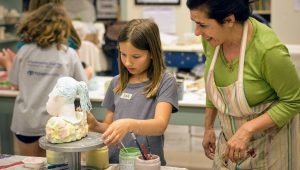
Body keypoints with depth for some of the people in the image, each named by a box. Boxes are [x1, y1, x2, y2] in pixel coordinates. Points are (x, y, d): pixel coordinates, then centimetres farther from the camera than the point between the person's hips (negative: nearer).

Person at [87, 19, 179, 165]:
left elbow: (160, 125, -17)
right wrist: (95, 126, -5)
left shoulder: (165, 82, -4)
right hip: (115, 162, 4)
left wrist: (128, 124, -33)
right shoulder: (116, 83, 9)